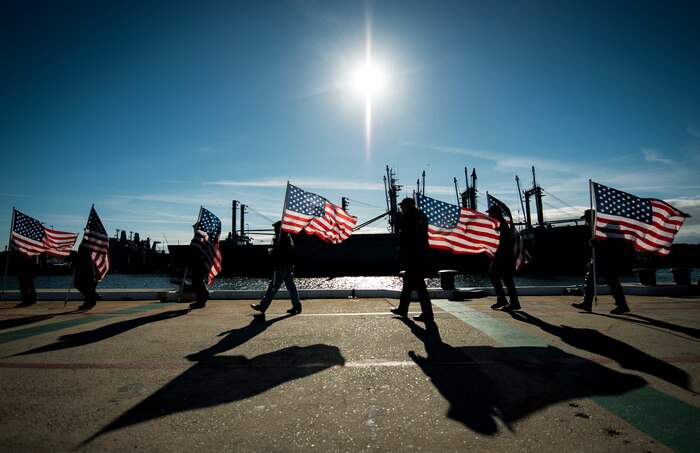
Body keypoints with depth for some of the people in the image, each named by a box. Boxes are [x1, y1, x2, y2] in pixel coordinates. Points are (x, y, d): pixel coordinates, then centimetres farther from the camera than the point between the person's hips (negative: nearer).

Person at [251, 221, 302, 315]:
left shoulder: (280, 238, -15)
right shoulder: (288, 237, 15)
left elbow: (276, 252, -19)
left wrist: (270, 251, 0)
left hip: (281, 267, -9)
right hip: (289, 266, 9)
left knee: (273, 288, -2)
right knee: (291, 286, 10)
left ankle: (262, 306, 6)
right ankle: (296, 306, 11)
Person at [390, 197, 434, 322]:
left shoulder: (408, 216, -11)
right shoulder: (422, 216, 15)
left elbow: (404, 236, -16)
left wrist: (400, 251, -8)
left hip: (411, 254, -9)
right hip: (421, 252, 9)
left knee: (418, 284, -6)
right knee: (408, 281, 18)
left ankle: (427, 314, -4)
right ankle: (402, 309, 28)